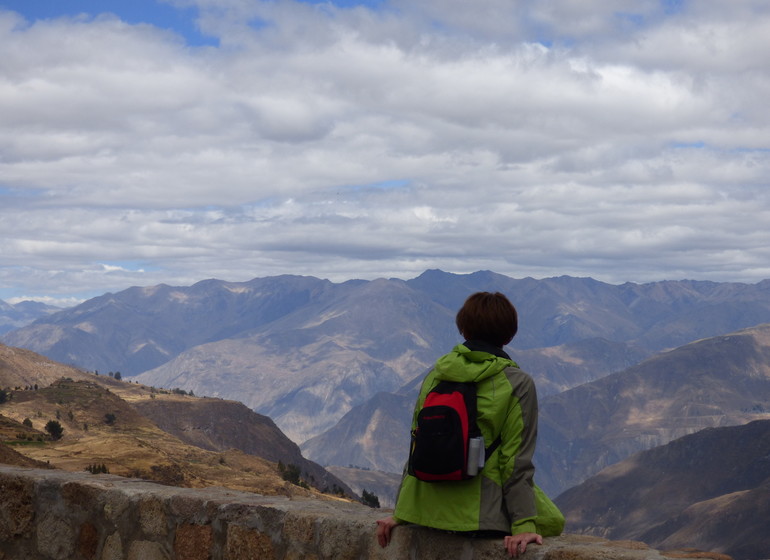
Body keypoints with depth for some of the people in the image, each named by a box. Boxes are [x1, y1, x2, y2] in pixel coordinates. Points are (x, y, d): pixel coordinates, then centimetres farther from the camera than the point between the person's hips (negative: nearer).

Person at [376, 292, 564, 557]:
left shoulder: (436, 374, 6)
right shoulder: (518, 384, -7)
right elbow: (516, 462, -10)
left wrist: (400, 512, 15)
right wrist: (523, 526, -8)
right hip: (479, 514, -6)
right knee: (552, 521, 13)